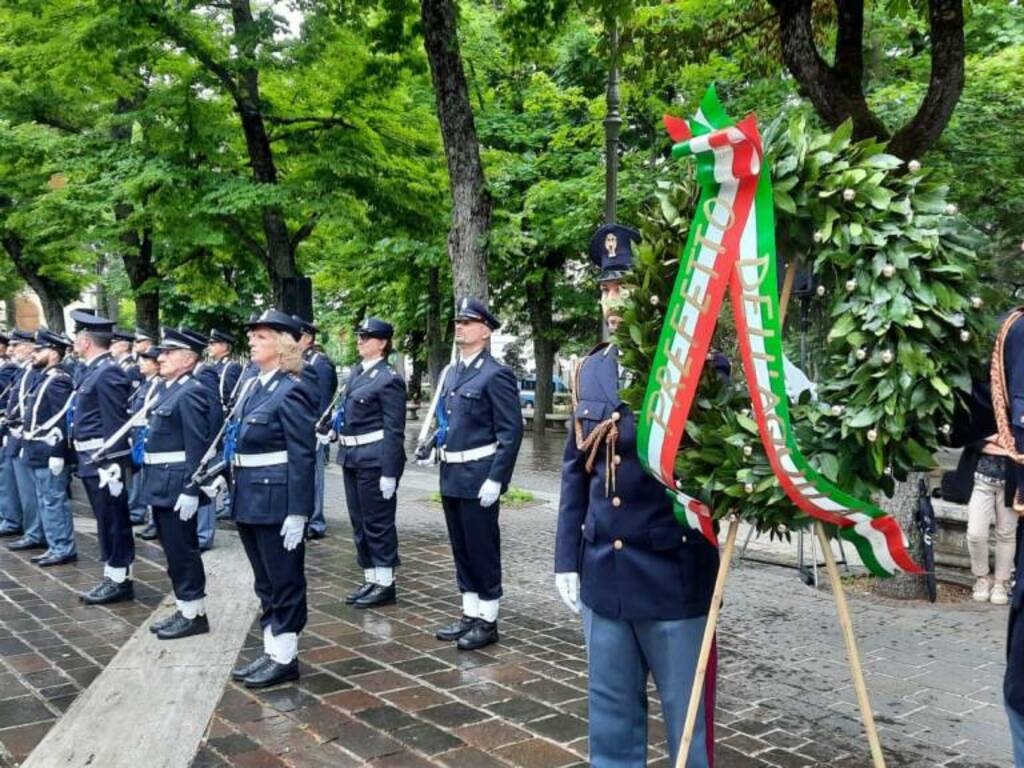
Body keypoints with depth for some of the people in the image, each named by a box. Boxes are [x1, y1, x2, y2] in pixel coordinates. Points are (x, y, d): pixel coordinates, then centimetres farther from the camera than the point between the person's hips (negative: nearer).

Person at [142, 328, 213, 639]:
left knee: (183, 550, -1)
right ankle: (184, 609, 26)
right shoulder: (168, 389, 14)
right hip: (163, 484, 10)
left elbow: (197, 447, -21)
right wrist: (152, 480, 20)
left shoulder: (191, 393, -16)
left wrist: (190, 490, -23)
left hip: (177, 486, -10)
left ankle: (194, 614, 10)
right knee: (174, 550, 15)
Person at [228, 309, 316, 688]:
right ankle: (271, 652, 27)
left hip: (277, 500, -9)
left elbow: (303, 457, -17)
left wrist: (297, 513, -19)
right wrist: (236, 492, 16)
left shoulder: (291, 392, -14)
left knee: (284, 581, 3)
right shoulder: (253, 388, 11)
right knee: (264, 582, 16)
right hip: (250, 498, 9)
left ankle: (286, 658, 14)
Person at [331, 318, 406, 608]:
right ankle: (370, 580, 25)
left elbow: (394, 430, -15)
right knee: (359, 522, 14)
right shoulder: (356, 372, 12)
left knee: (378, 522, 0)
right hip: (352, 458, 9)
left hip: (375, 459, -9)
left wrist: (389, 473, -18)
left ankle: (385, 585, 11)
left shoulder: (389, 379, -13)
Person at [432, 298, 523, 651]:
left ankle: (487, 622, 14)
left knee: (483, 551, 2)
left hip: (478, 479, -8)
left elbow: (511, 431, -15)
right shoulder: (452, 373, 13)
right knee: (461, 550, 15)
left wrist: (496, 479, -19)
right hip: (451, 477, 8)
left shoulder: (496, 374, -12)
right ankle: (470, 615, 26)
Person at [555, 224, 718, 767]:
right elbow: (575, 471, 11)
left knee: (687, 720, 11)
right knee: (610, 716, 18)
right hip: (603, 573, 5)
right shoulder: (589, 370, 7)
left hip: (674, 574, -5)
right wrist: (567, 559, 10)